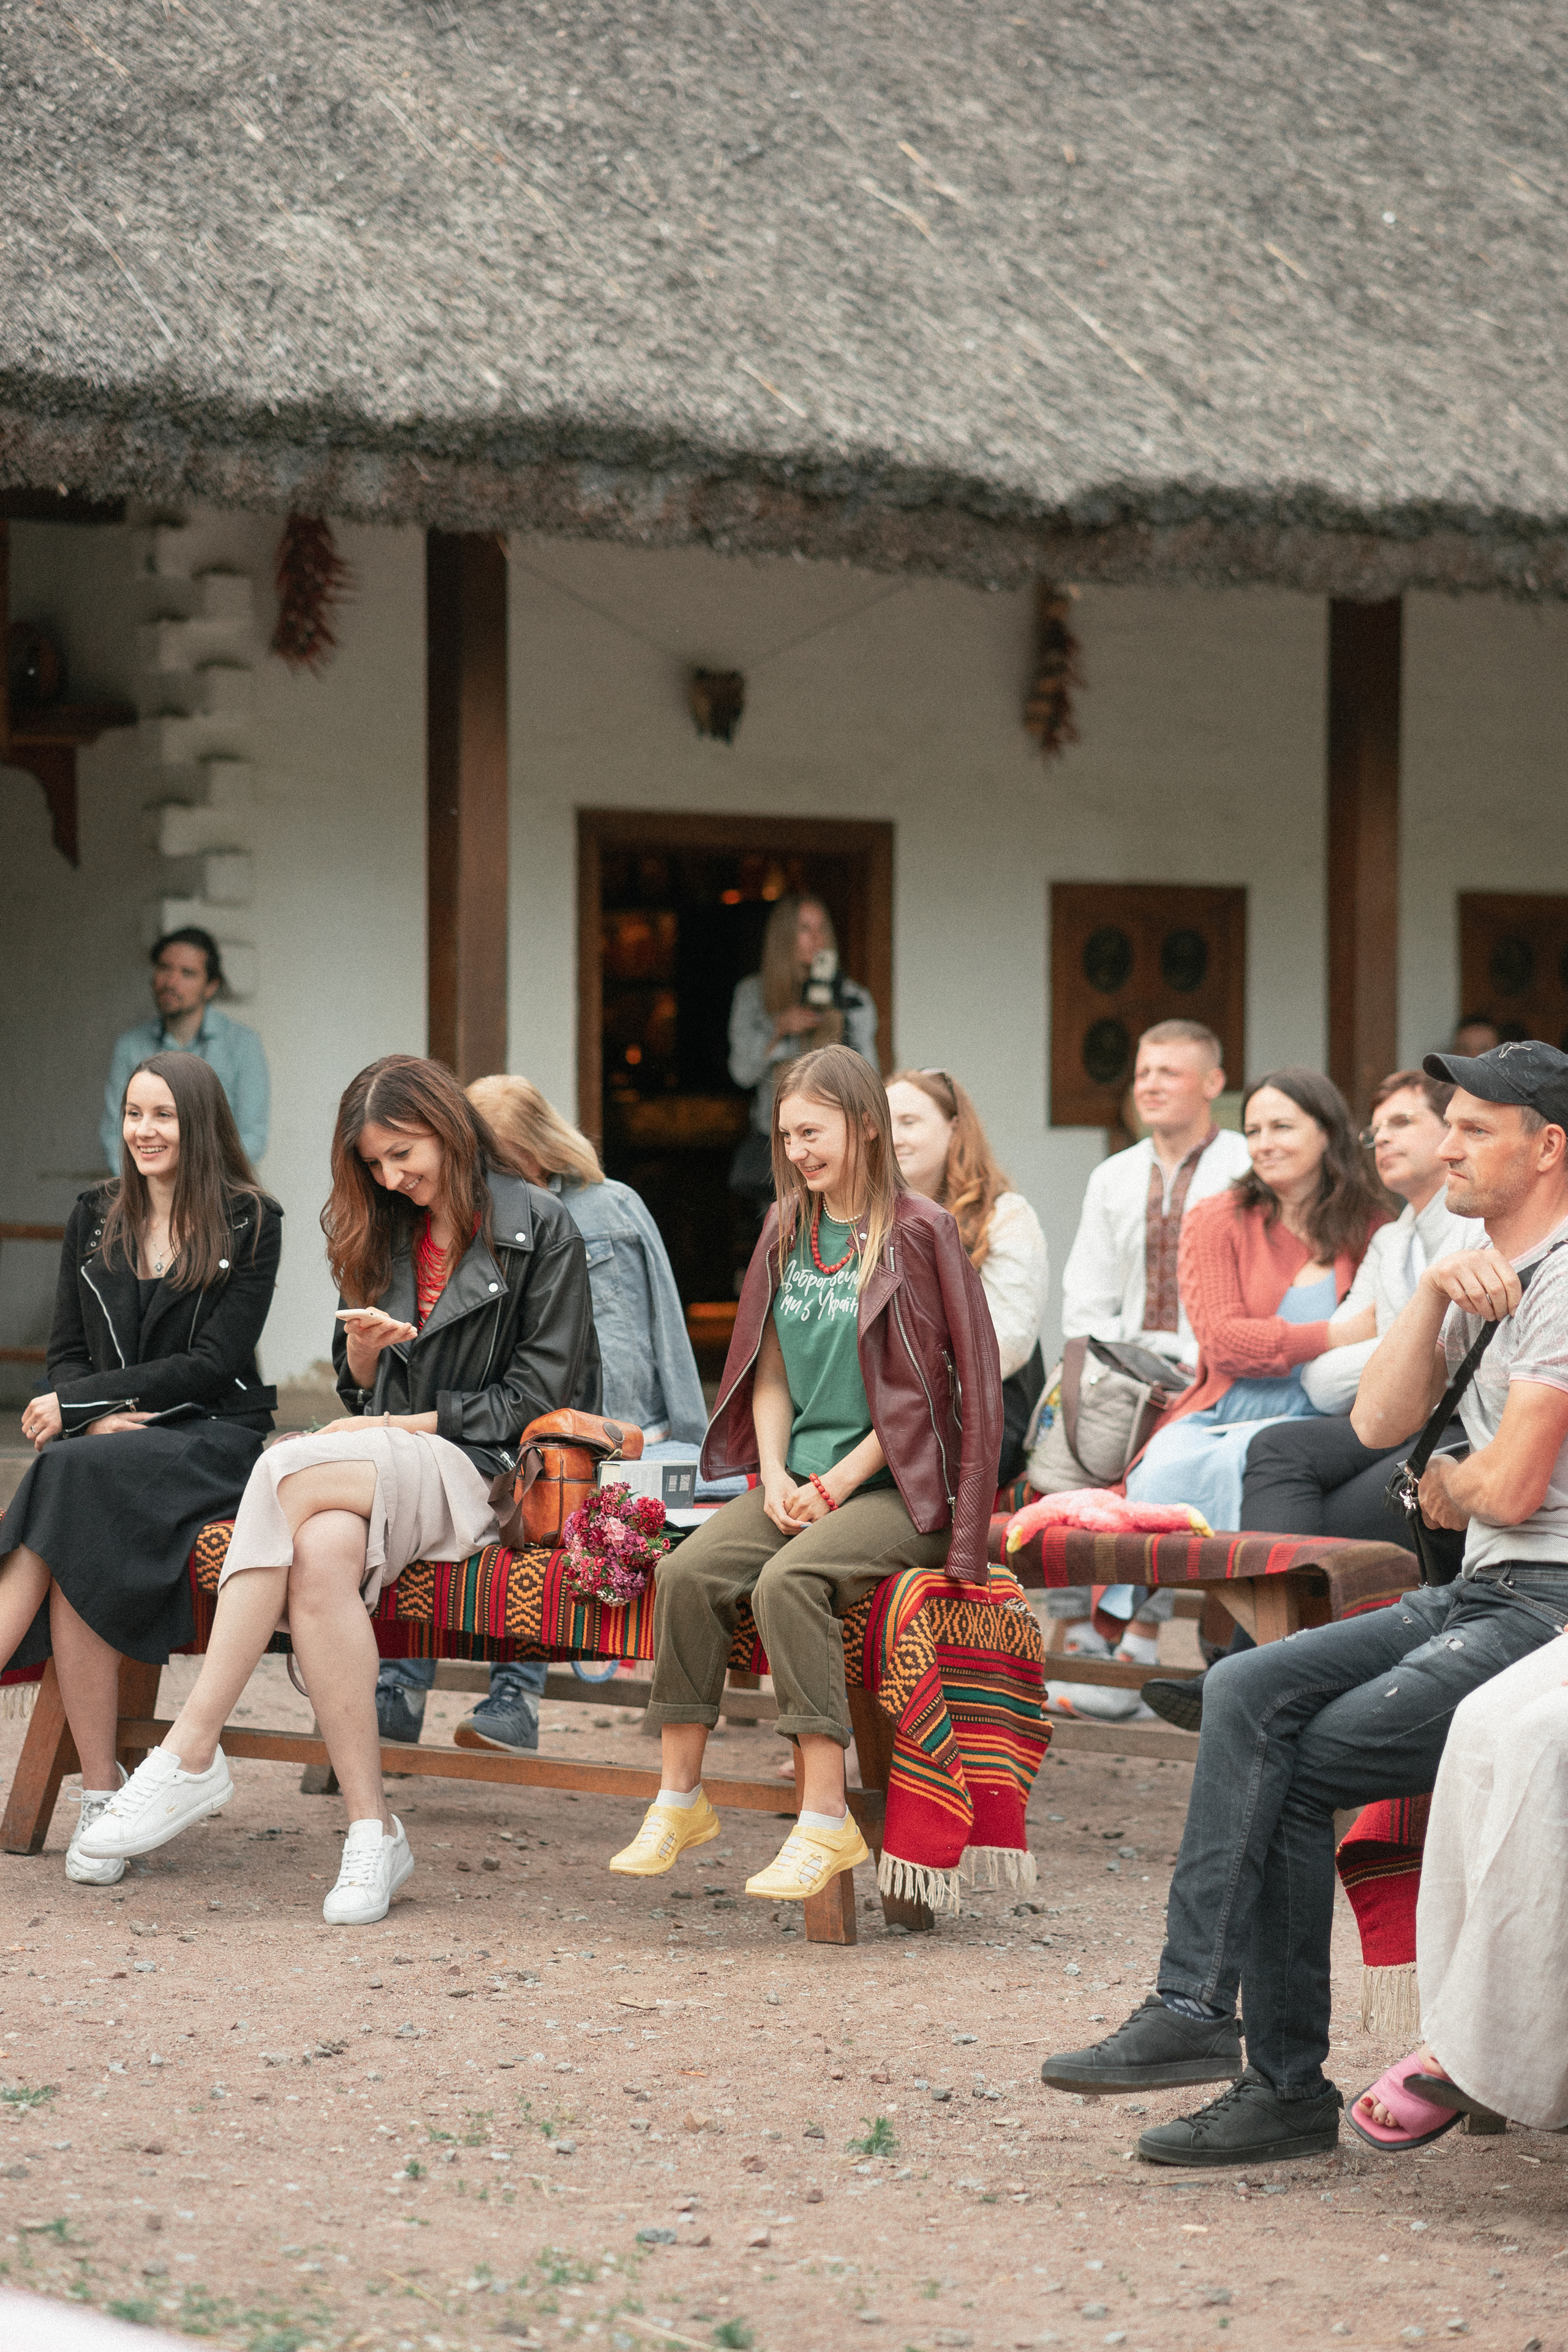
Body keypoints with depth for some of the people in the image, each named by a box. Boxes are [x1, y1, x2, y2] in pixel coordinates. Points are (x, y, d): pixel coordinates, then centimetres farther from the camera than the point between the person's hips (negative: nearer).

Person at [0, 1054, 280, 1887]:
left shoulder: (249, 1223, 1)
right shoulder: (95, 1219, 15)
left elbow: (214, 1363, -8)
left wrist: (80, 1404, -13)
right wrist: (101, 1417, -10)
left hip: (212, 1440, -4)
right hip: (108, 1442, 4)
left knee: (73, 1478, -35)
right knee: (74, 1561, -33)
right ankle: (99, 1790, -33)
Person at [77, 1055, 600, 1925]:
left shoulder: (538, 1228, 2)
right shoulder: (386, 1236, 22)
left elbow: (538, 1396, -3)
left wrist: (411, 1425, -6)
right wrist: (362, 1351, 1)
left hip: (485, 1476, -5)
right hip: (386, 1469, 5)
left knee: (290, 1476, -32)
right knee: (324, 1550, -34)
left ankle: (192, 1751, -34)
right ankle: (370, 1829, -35)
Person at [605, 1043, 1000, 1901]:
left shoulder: (918, 1231, -6)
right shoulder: (787, 1229, 14)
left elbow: (923, 1385, -8)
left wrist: (841, 1481, -12)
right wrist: (776, 1474, -1)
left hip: (894, 1487, -6)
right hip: (799, 1478, 6)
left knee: (788, 1581, -32)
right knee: (687, 1572, -20)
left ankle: (826, 1821, -29)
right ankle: (680, 1799, -12)